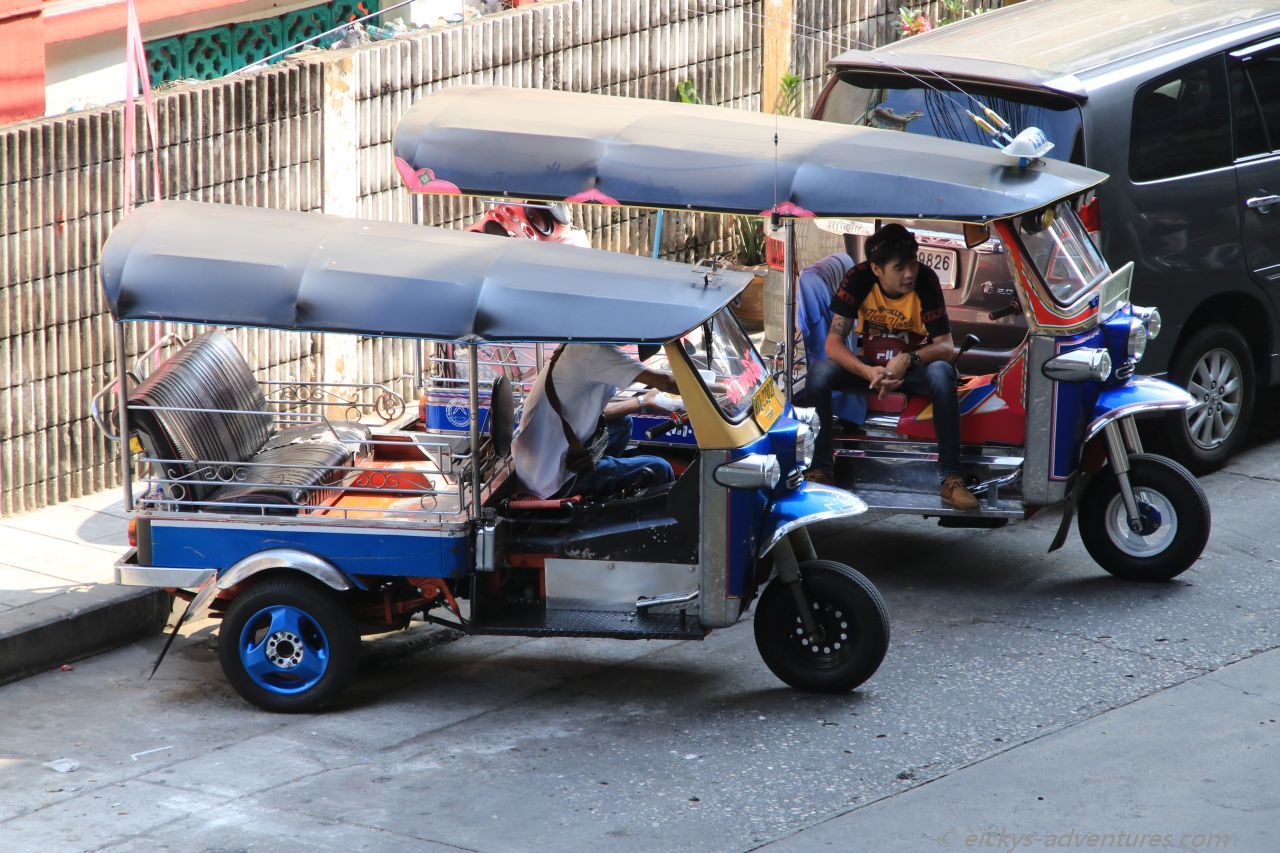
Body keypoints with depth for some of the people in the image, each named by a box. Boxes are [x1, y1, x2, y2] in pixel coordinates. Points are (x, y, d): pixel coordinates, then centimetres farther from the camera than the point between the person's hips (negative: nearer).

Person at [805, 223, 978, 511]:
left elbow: (945, 346, -19)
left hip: (913, 368, -1)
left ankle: (950, 479, -32)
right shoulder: (859, 279, -17)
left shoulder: (925, 280, -19)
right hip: (869, 365, 1)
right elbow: (833, 343, -18)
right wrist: (869, 372, -36)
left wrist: (908, 360, -38)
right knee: (819, 372, -27)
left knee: (942, 374, -35)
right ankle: (820, 470, -17)